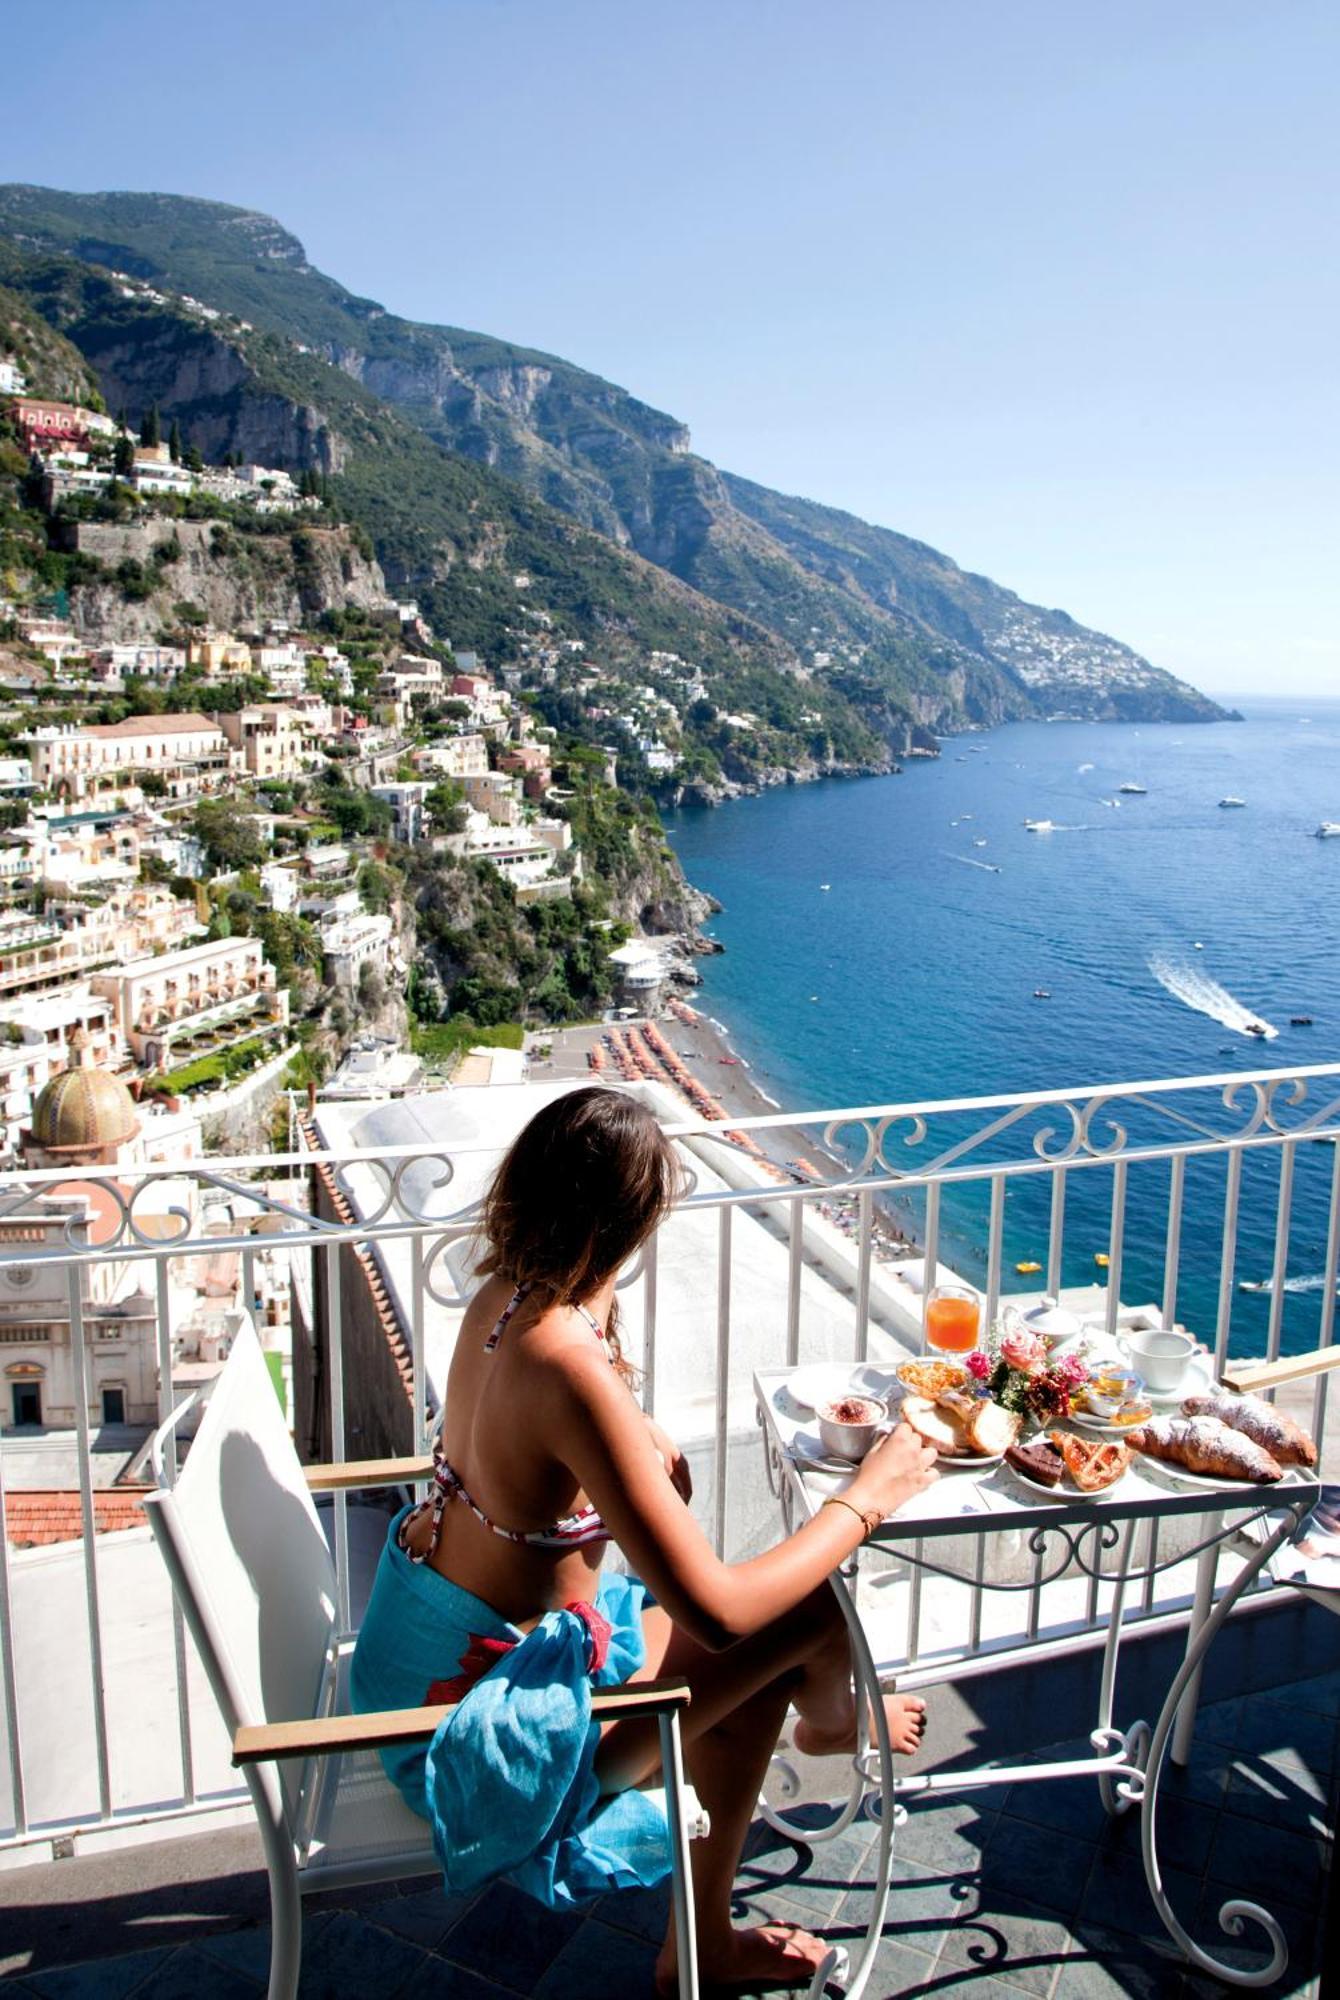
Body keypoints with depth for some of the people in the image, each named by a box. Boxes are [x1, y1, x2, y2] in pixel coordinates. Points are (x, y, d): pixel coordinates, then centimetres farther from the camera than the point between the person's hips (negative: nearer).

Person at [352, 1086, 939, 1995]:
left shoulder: (504, 1293, -7)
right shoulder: (572, 1367, -35)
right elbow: (715, 1609, -29)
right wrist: (867, 1498, -19)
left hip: (419, 1622, 9)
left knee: (755, 1660, 20)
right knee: (813, 1609, 0)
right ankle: (831, 1716, 35)